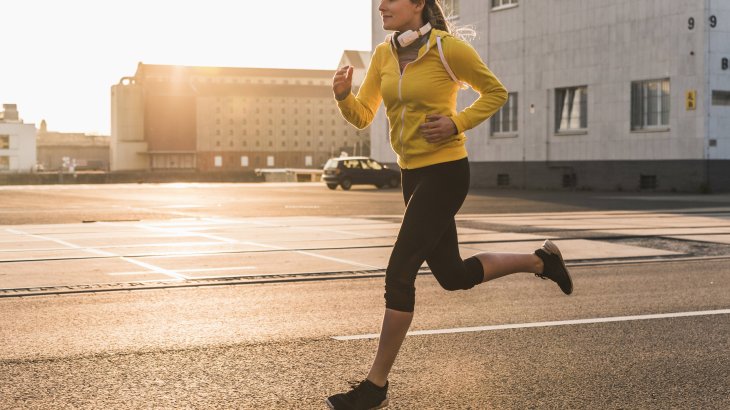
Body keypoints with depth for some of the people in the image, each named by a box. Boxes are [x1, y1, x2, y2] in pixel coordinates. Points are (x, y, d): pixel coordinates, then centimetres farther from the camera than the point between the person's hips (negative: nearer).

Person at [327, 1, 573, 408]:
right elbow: (362, 116, 7)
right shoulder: (383, 54, 6)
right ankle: (540, 260, 36)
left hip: (445, 172, -8)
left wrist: (457, 123, -16)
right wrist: (344, 96, -13)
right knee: (453, 275, 15)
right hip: (413, 173, 8)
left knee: (400, 273, -10)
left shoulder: (448, 48, -12)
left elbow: (497, 92, -2)